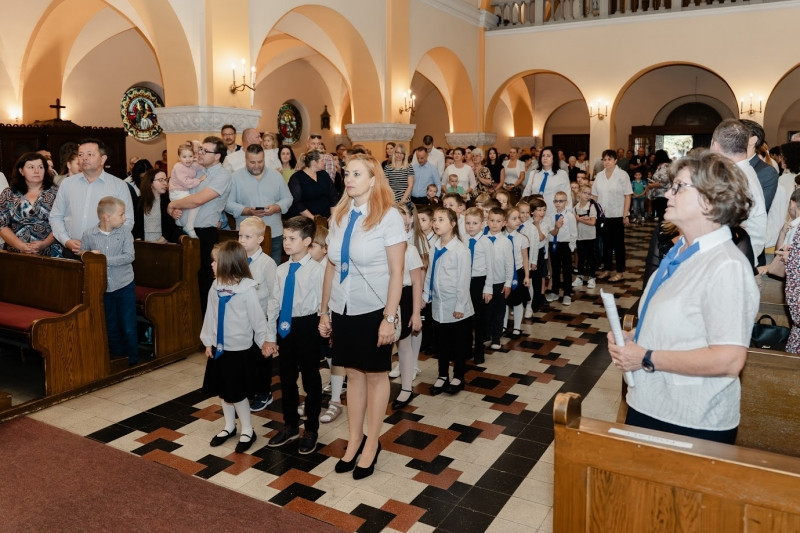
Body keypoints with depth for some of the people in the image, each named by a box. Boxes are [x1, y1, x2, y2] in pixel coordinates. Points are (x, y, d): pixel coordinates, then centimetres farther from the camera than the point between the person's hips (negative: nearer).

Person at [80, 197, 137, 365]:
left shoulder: (125, 233, -6)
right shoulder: (88, 235, -3)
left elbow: (129, 256, -17)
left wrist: (105, 259, -22)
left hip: (124, 286, -2)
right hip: (102, 288, 2)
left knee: (129, 327, 2)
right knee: (110, 327, 15)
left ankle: (133, 359, 17)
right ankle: (117, 356, 31)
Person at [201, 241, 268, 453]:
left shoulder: (246, 289, -18)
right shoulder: (215, 287, -1)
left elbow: (257, 317, -11)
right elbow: (210, 316, 6)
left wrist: (263, 341, -3)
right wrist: (207, 341, 8)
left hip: (239, 349, -6)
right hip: (218, 348, 6)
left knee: (236, 393, 2)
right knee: (223, 391, 16)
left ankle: (248, 431, 20)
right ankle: (229, 427, 34)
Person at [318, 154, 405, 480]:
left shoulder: (388, 216, -12)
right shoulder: (338, 216, 4)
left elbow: (396, 272, -12)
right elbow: (331, 267, 7)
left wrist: (389, 318, -15)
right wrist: (324, 310, 8)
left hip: (374, 309, -4)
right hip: (343, 309, 5)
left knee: (375, 375, 10)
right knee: (353, 374, 15)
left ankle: (371, 443, 27)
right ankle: (354, 441, 30)